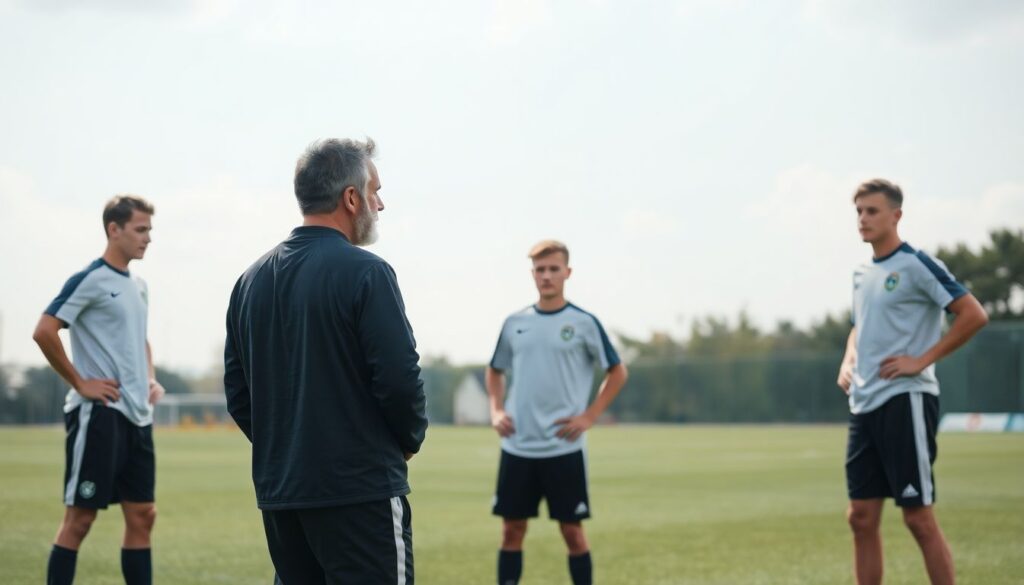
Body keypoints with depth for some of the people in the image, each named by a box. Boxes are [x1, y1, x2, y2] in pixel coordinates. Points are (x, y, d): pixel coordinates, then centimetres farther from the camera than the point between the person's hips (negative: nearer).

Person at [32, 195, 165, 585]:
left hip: (137, 416, 8)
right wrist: (80, 383, -16)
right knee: (80, 517, -4)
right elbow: (44, 331, -18)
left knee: (142, 516, 8)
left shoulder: (138, 286, 15)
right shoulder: (90, 280, -10)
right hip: (98, 414, -8)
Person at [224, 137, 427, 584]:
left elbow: (237, 391, 12)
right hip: (361, 492, -7)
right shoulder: (365, 272, -11)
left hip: (277, 493, 7)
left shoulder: (252, 279, 10)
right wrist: (410, 439, 2)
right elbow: (399, 376, -15)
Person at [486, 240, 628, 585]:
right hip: (517, 447, 3)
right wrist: (496, 410, 5)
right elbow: (495, 371, 21)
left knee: (572, 530, 0)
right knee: (511, 529, 6)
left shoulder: (583, 323, -2)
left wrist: (589, 417, -7)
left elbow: (617, 373, 3)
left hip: (564, 448, -3)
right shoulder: (514, 323, 8)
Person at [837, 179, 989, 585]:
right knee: (862, 517, 7)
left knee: (918, 517, -6)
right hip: (864, 405, 8)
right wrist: (847, 362, 12)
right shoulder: (862, 274, 15)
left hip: (905, 401, -8)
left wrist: (922, 360, -16)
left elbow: (974, 315, -15)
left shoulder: (916, 266, -9)